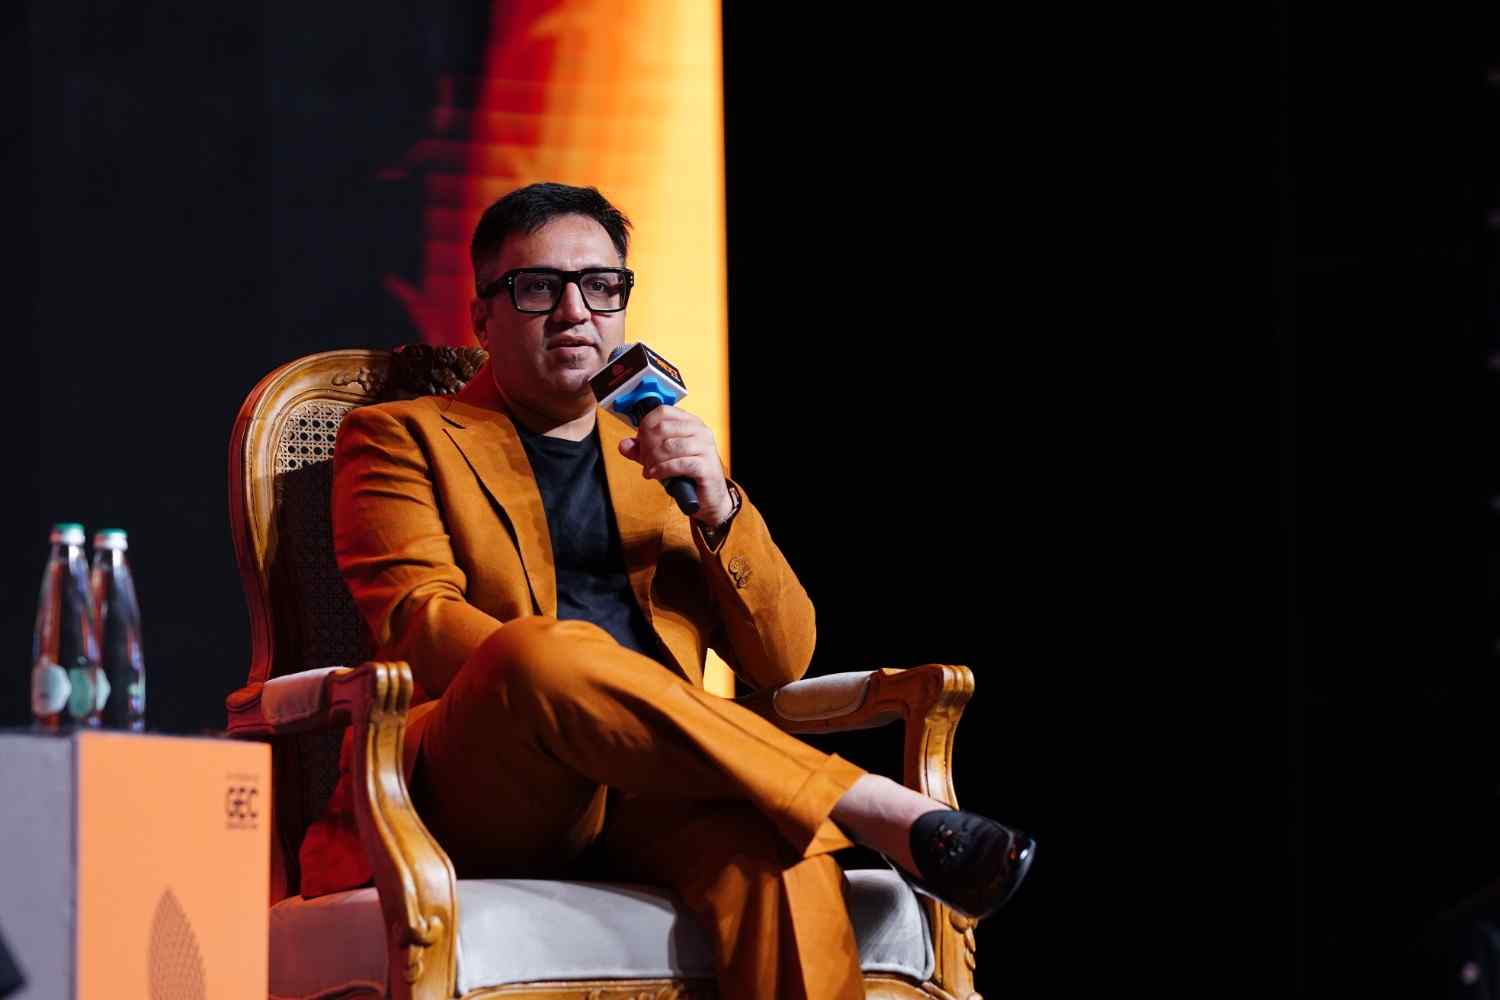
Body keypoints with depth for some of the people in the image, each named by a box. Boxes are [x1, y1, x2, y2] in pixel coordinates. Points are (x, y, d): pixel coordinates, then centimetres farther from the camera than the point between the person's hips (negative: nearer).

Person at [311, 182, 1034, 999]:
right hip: (484, 800, -2)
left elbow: (783, 661, 18)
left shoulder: (664, 462, 28)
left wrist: (717, 509, 0)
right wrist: (560, 672, -20)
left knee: (777, 849, -34)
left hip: (648, 801, 3)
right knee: (542, 653, -37)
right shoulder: (399, 437, 16)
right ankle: (879, 811, -33)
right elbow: (415, 619, -2)